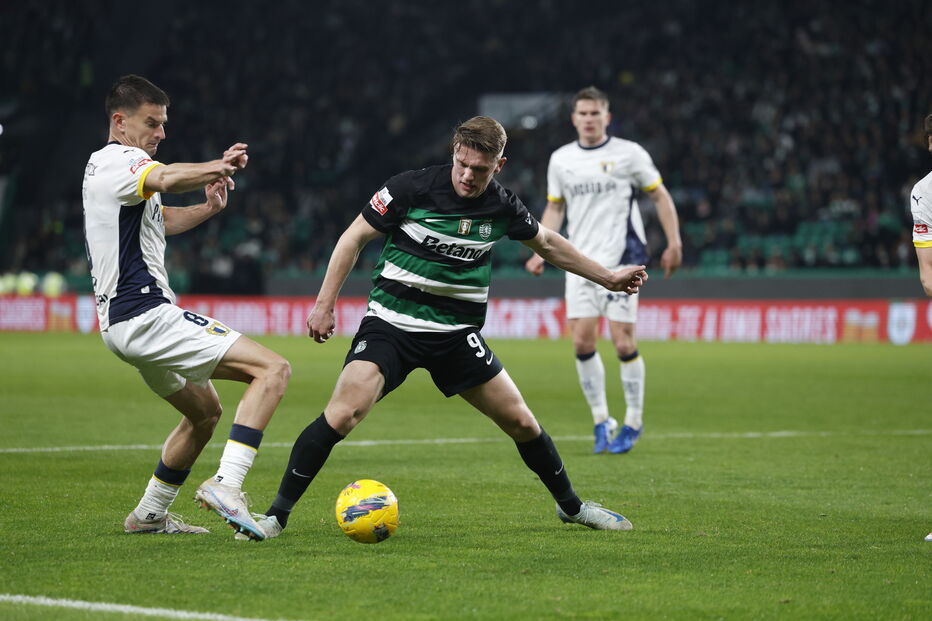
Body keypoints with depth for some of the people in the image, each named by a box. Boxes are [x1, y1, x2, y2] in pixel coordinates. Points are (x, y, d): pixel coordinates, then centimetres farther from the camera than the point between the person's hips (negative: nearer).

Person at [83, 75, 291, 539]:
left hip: (122, 323, 11)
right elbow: (167, 178, -34)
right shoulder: (119, 161, -10)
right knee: (273, 369, -17)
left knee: (205, 410, 28)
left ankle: (150, 514, 30)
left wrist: (206, 209, 17)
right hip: (147, 315, -11)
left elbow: (159, 221, 34)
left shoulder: (101, 165, 22)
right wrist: (219, 166, -20)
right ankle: (226, 484, -28)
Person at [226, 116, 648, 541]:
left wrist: (607, 278, 26)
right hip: (391, 325, -4)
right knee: (344, 413, -23)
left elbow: (547, 243, 20)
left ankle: (571, 506, 29)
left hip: (457, 334, 4)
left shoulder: (502, 207, 0)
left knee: (521, 422, 4)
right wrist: (325, 303, -7)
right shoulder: (412, 188, -12)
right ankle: (277, 515, -14)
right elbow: (355, 237, -3)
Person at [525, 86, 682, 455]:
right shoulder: (561, 159, 10)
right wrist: (542, 252, 8)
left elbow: (660, 196, 5)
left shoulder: (629, 154, -1)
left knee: (623, 343, -6)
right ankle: (601, 420, 11)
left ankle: (634, 422, 9)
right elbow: (555, 208, 19)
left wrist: (674, 243, -2)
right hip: (580, 261, 4)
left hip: (621, 259, -4)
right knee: (582, 342, -4)